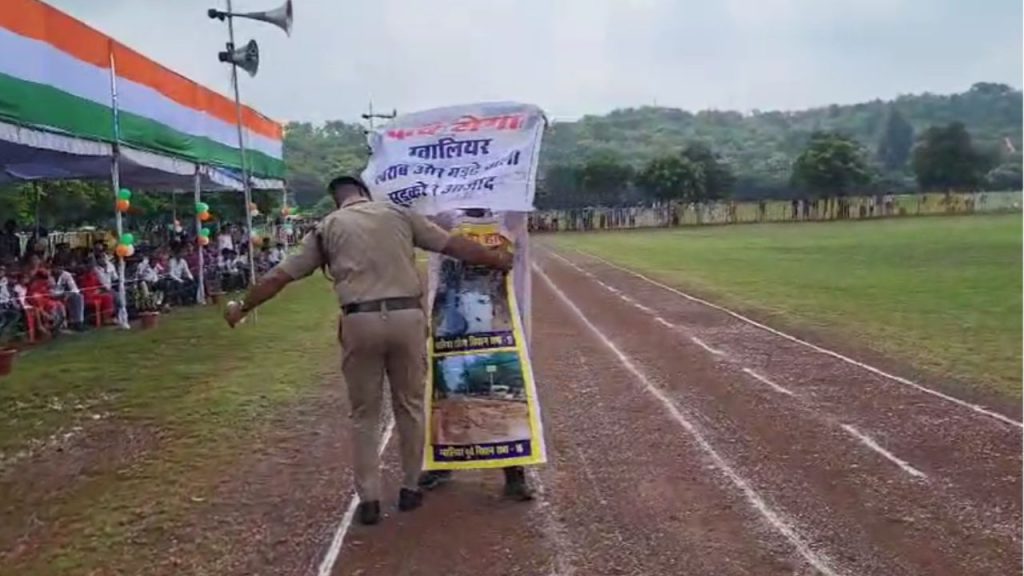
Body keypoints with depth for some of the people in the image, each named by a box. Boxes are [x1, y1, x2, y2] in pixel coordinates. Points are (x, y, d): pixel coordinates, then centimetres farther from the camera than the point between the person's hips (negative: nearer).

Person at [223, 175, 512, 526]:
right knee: (410, 406, 17)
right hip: (407, 316, 1)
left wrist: (243, 308, 28)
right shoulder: (399, 214, 14)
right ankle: (410, 488, 27)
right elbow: (453, 246, 16)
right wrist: (498, 260, 29)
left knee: (365, 415, 14)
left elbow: (280, 276, 15)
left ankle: (368, 500, 17)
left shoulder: (328, 227, 14)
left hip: (360, 322, 0)